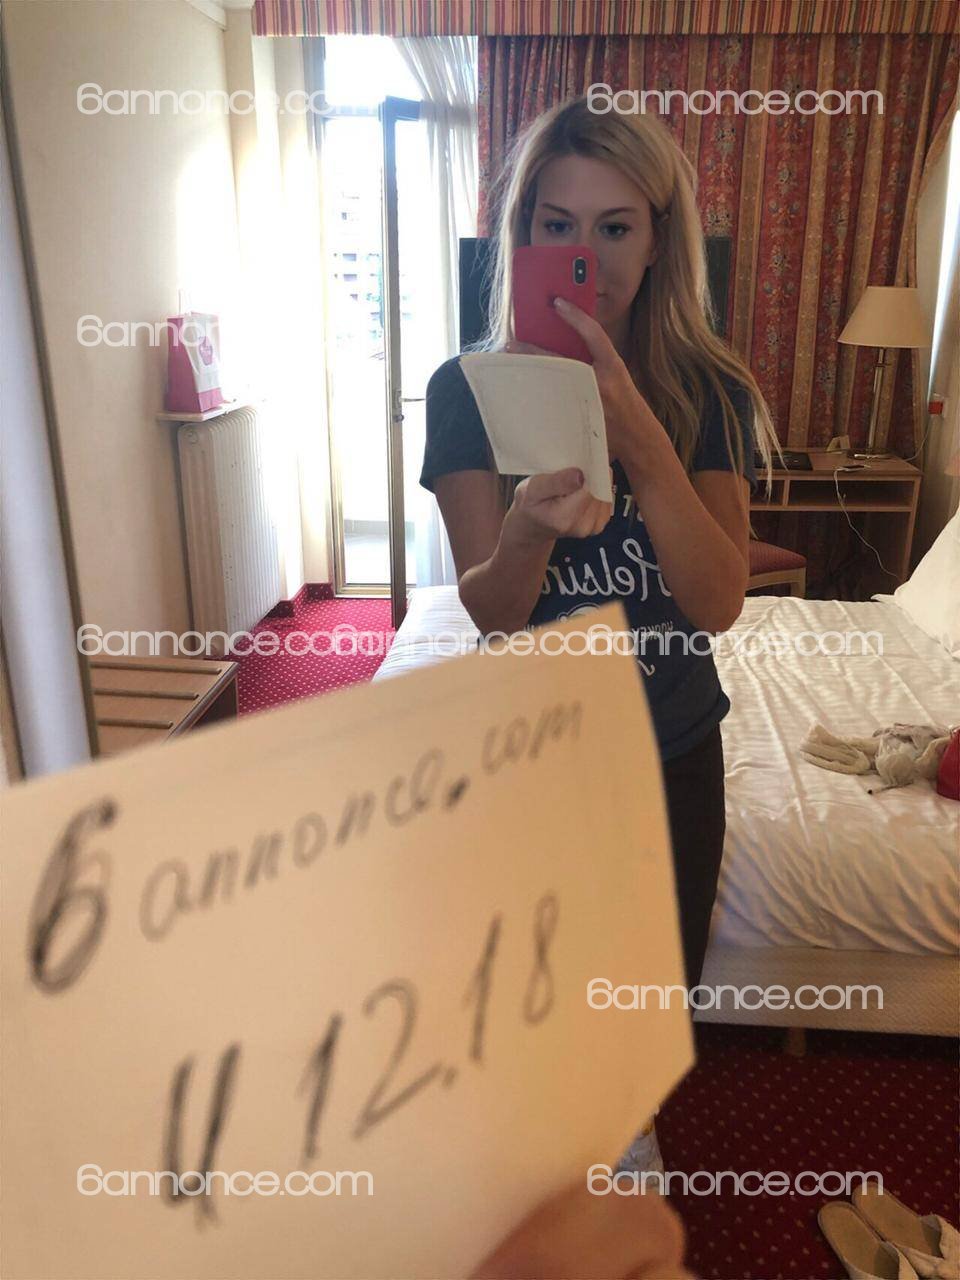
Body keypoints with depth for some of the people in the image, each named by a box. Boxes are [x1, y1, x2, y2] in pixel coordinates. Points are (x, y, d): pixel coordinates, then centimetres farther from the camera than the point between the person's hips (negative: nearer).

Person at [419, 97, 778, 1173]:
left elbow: (717, 602, -21)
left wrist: (639, 438, -34)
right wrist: (530, 526, -41)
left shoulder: (708, 393, -9)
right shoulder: (470, 390, -12)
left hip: (673, 749, 2)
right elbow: (490, 611, -19)